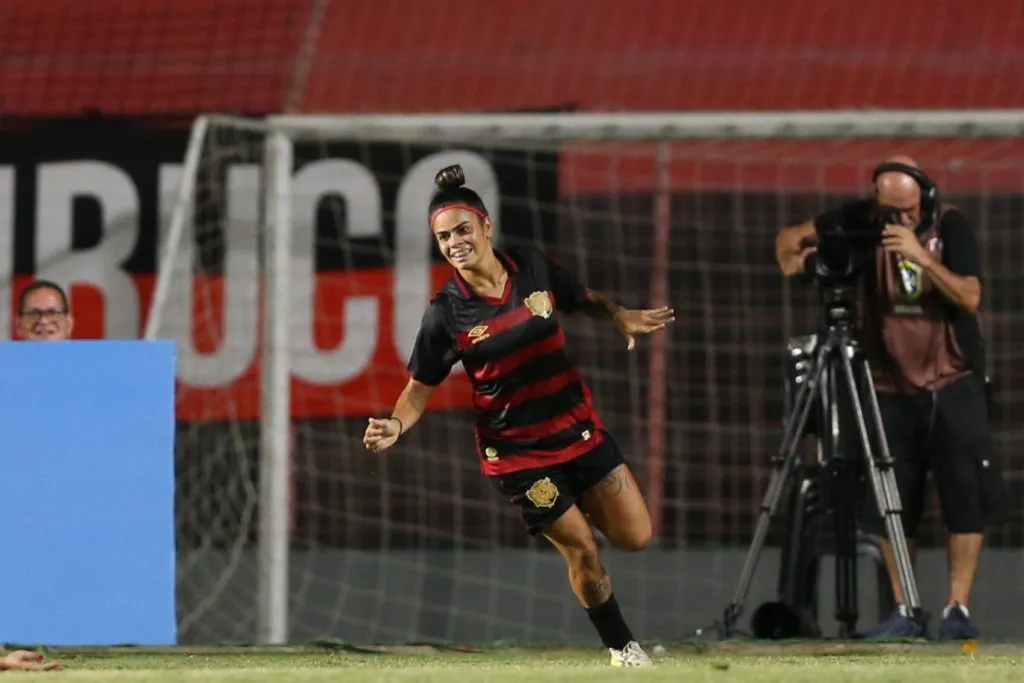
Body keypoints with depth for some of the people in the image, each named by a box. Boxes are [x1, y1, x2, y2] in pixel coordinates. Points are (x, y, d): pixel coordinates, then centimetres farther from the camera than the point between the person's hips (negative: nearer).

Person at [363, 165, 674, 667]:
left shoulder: (535, 269, -6)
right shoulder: (445, 314, -14)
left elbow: (586, 301, 14)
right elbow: (419, 388, -6)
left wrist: (622, 318, -6)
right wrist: (396, 425, -26)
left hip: (577, 427, 4)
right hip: (516, 450, -4)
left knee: (634, 535, 3)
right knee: (582, 551, -3)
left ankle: (576, 506, 35)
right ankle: (621, 648, 19)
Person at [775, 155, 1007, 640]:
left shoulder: (950, 224, -8)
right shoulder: (860, 220, -3)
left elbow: (969, 297, -18)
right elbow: (791, 238, 1)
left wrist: (922, 256, -28)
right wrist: (794, 256, -21)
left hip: (953, 385, -2)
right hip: (891, 387, 2)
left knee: (966, 496, -8)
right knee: (893, 504, 0)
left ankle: (957, 609, -5)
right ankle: (903, 612, 6)